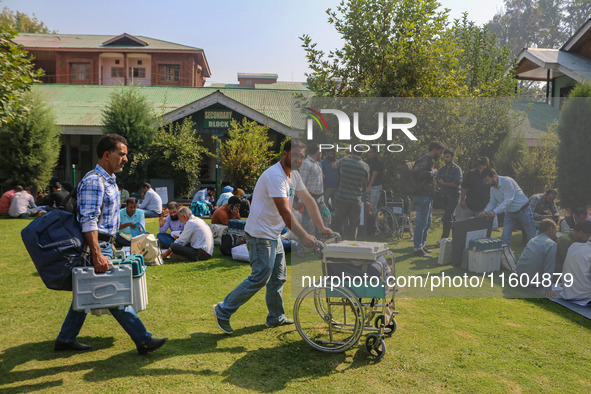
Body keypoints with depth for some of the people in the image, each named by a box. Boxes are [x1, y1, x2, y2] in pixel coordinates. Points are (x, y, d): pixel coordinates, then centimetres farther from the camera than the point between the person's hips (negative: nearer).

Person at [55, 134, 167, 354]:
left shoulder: (109, 180, 13)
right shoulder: (94, 181, -18)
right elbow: (88, 222, -25)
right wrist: (97, 255, -31)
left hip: (103, 244, 10)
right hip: (97, 246, -10)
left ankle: (65, 340, 28)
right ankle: (143, 341, 2)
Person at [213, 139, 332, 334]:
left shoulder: (293, 175, 8)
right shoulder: (275, 175, -23)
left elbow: (309, 201, 10)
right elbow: (284, 211, -30)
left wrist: (322, 228, 2)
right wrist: (303, 236, -34)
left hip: (274, 234, 10)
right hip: (260, 235, -10)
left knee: (278, 277, 15)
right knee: (260, 278, -7)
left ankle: (276, 317, 29)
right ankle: (223, 310, 6)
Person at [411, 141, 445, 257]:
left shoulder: (429, 160, 17)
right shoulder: (424, 160, -16)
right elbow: (415, 173, -33)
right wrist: (431, 173, -22)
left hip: (428, 197, 11)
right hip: (422, 196, -11)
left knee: (427, 222, 17)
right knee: (422, 223, -7)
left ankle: (422, 244, 27)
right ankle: (417, 248, -1)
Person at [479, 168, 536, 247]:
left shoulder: (507, 181, -27)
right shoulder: (492, 188, -3)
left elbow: (508, 200, -33)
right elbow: (492, 202, 1)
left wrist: (495, 212, -40)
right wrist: (485, 212, -19)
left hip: (523, 210, -6)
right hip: (509, 213, 6)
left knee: (531, 237, 5)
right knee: (504, 238, -4)